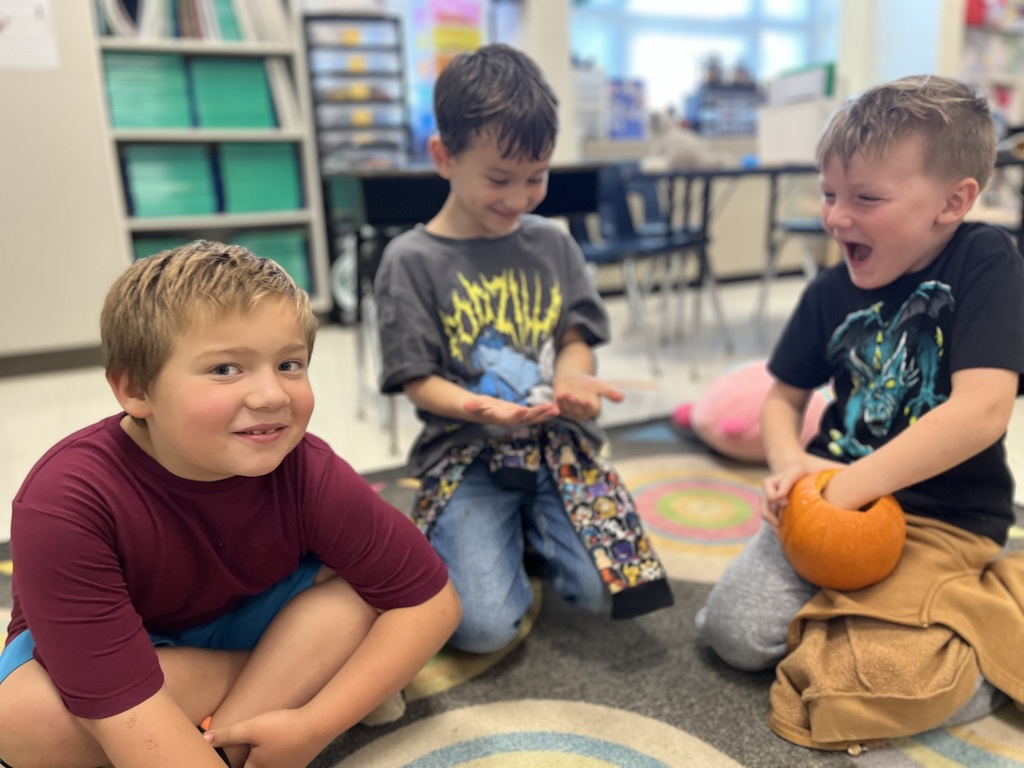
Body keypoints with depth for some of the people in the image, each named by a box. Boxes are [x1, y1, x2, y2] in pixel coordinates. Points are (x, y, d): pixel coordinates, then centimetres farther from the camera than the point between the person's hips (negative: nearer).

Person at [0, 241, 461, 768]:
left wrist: (312, 726, -28)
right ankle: (290, 673, -14)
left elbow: (429, 601, -21)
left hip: (239, 623, 2)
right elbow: (125, 712, -36)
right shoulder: (63, 504, -33)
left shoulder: (307, 474, -25)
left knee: (364, 587, -23)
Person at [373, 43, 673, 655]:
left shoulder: (553, 245, 6)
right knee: (486, 627, -18)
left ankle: (528, 534, 14)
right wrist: (480, 407, -25)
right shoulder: (411, 260, -5)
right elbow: (419, 382, -5)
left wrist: (573, 377, -14)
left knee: (608, 592, -14)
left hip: (559, 443, 3)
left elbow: (576, 340, 10)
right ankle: (477, 539, 14)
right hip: (467, 457, -3)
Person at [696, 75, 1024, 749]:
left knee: (872, 682, -20)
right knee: (736, 631, -13)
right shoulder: (832, 292, 3)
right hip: (835, 495, 4)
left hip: (946, 521, -3)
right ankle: (835, 610, 16)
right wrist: (789, 460, -10)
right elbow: (785, 396, 12)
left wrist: (848, 487, -23)